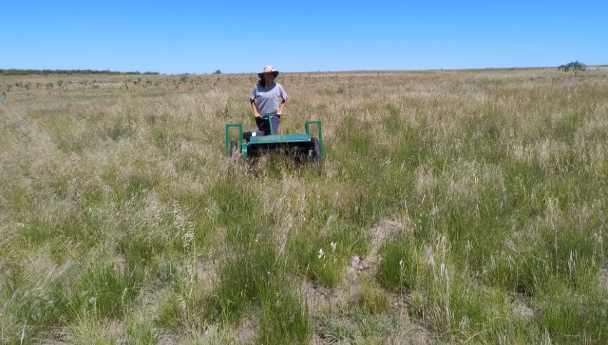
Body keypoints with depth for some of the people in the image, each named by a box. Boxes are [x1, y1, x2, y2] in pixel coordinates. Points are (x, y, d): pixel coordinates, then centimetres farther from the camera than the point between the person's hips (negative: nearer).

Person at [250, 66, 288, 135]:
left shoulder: (278, 87, -6)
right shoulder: (257, 87, -7)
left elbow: (285, 99, 8)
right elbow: (252, 100, 4)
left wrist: (280, 110, -2)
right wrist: (255, 112, -5)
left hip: (274, 116, -1)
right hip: (260, 116, 2)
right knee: (263, 134, 15)